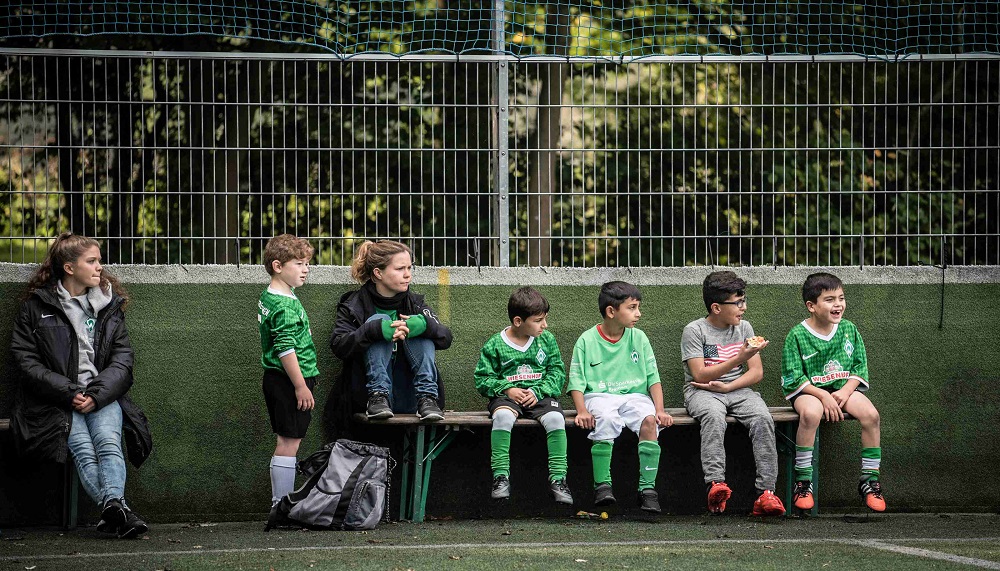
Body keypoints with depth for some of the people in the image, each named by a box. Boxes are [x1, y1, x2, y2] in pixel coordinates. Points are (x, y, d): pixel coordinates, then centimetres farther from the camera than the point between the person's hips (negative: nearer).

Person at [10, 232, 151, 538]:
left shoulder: (110, 305, 15)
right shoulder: (37, 306, 7)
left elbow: (122, 359, 8)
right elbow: (27, 360, 0)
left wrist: (96, 395, -10)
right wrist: (69, 393, -13)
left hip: (102, 395, 3)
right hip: (56, 398, -2)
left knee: (108, 443, -28)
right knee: (83, 450, -28)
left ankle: (113, 506, -47)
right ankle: (118, 511, -44)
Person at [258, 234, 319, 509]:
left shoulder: (269, 297, 13)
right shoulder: (285, 305, -19)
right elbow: (286, 349, -23)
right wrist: (301, 386, -20)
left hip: (276, 380, 10)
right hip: (289, 381, -10)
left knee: (289, 440, 14)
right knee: (289, 442, -7)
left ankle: (281, 505, 18)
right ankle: (282, 506, -5)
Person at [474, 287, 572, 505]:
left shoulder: (547, 340, 9)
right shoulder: (495, 345, 3)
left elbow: (557, 372, 8)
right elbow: (482, 378, 4)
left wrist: (538, 391, -9)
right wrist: (507, 389, -12)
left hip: (540, 396, 2)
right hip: (508, 395, -2)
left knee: (555, 418, -30)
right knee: (503, 415, -37)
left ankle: (557, 479, -25)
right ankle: (501, 477, -32)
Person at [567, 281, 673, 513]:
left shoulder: (638, 338, 10)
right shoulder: (587, 341, 3)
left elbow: (653, 378, 9)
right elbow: (577, 381, 1)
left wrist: (660, 410, -5)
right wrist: (582, 411, -16)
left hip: (635, 395, 3)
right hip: (599, 396, -2)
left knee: (649, 420, -30)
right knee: (605, 419, -37)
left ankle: (648, 488, -27)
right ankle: (602, 485, -31)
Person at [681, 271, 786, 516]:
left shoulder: (744, 328, 13)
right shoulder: (694, 331, -2)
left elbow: (757, 372, 7)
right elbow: (700, 375, -12)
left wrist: (726, 387, -10)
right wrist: (739, 358, -18)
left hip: (738, 390, 4)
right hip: (702, 392, -4)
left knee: (762, 418, -28)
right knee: (714, 415, -39)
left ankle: (766, 492, -35)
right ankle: (715, 484, -49)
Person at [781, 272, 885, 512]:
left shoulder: (849, 330, 5)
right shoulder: (797, 336, -7)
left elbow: (861, 367, 8)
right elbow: (793, 378, -8)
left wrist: (845, 391, -10)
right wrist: (823, 396, -19)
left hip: (844, 387, 4)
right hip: (809, 391, -4)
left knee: (870, 414, -25)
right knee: (810, 413, -39)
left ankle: (870, 479, -12)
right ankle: (803, 480, -26)